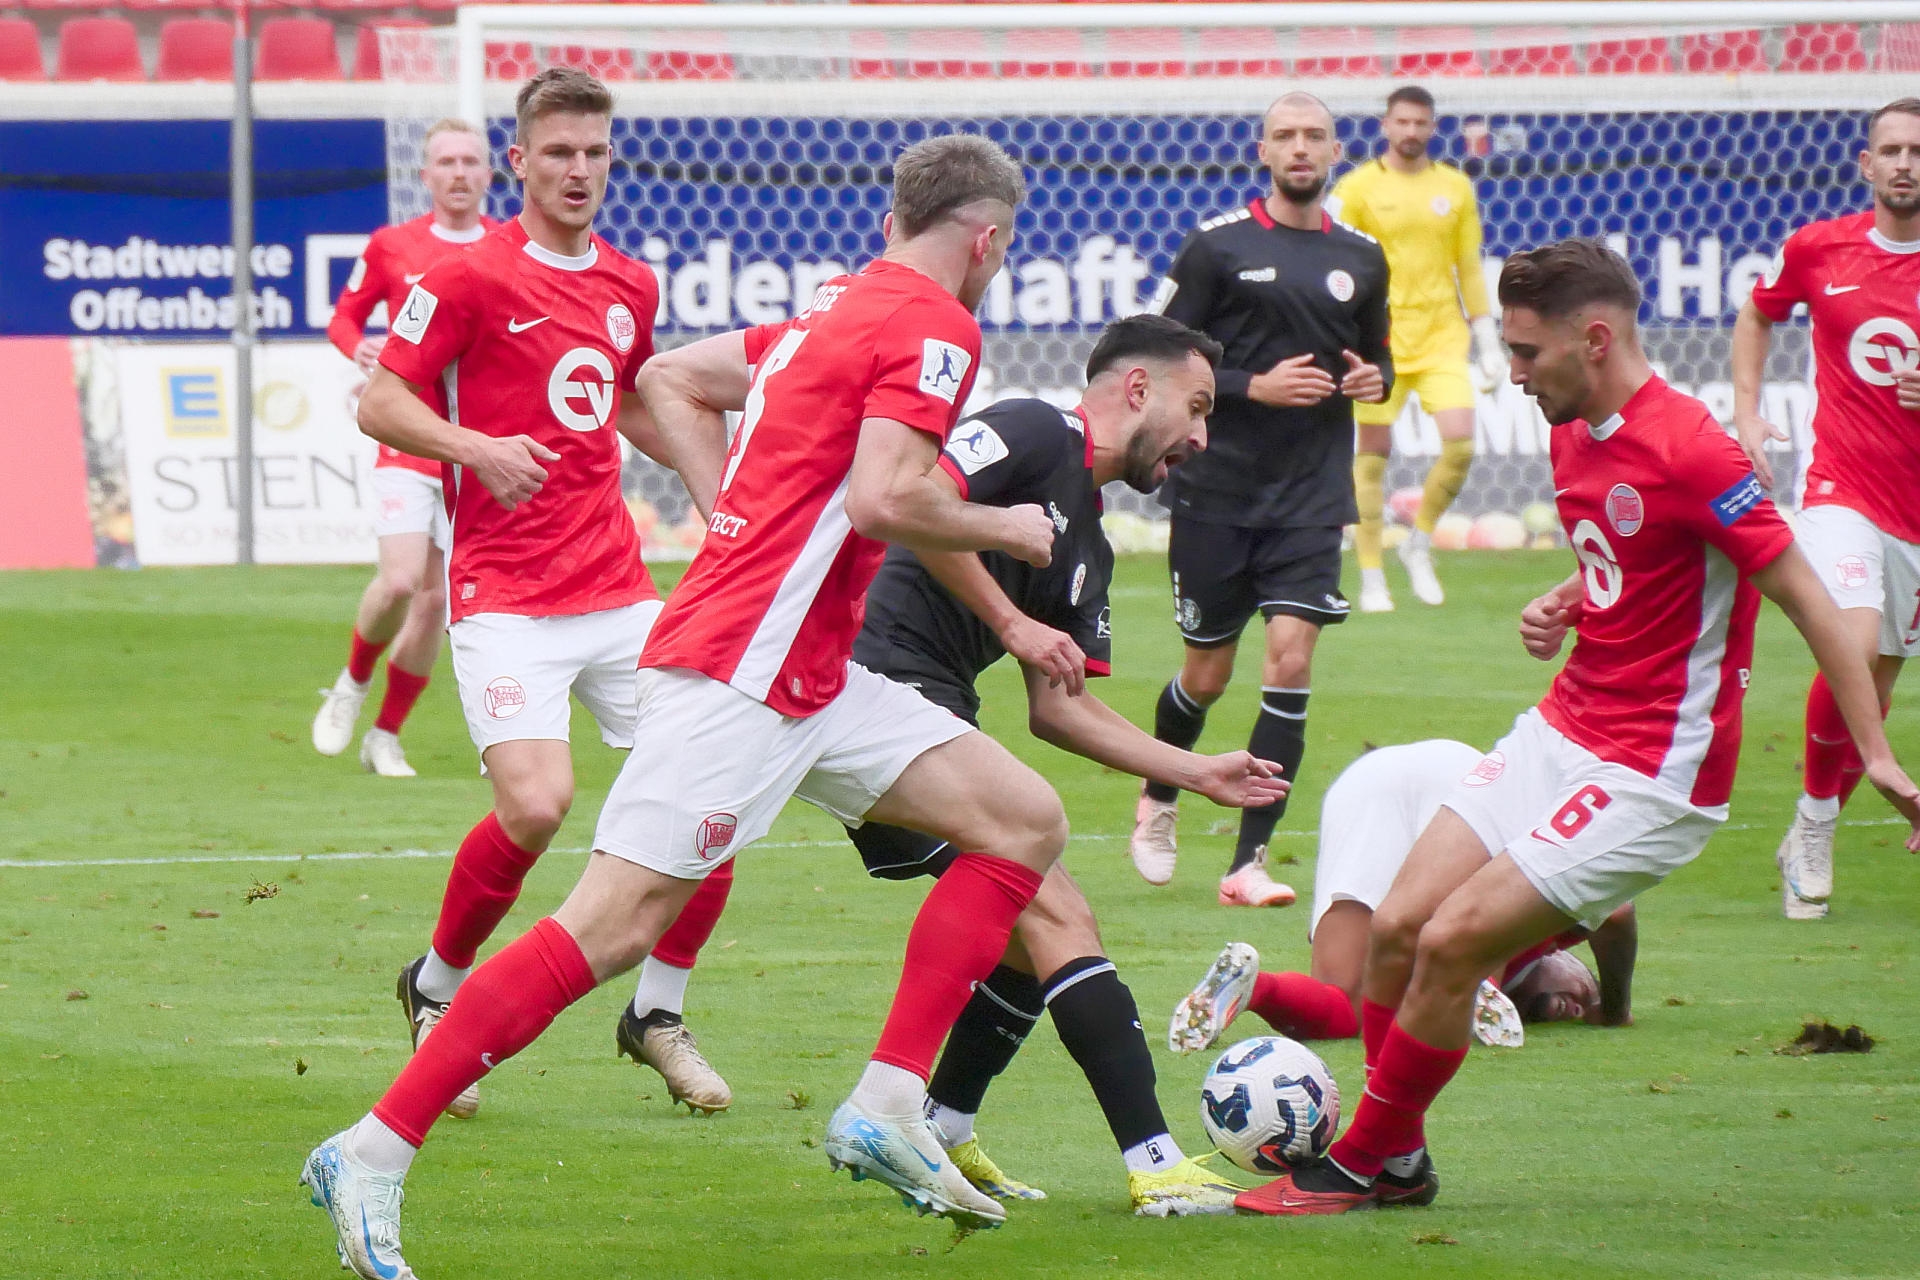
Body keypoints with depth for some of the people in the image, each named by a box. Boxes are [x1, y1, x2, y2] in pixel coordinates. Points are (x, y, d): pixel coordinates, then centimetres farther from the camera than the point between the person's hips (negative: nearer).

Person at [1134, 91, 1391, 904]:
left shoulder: (1360, 259, 9)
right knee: (1208, 673, 7)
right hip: (1216, 491, -2)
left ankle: (1248, 863, -10)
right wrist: (1253, 386, -16)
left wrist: (1374, 379, 1)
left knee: (1291, 659, -13)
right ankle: (1159, 799, 39)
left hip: (1311, 494, 2)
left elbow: (1375, 353, 24)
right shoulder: (1216, 246, -4)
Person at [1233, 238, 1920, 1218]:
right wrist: (1559, 609, 3)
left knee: (1453, 941, -13)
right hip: (1561, 732, 9)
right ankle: (1394, 1153, 16)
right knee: (1397, 925, 0)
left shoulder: (1687, 449, -20)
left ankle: (1368, 1164, 4)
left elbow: (1802, 595, -17)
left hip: (1652, 772, -9)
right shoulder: (1572, 433, 8)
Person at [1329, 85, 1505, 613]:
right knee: (1373, 453, -1)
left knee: (1460, 444, -11)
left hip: (1443, 337, 2)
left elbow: (1469, 268, 15)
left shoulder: (1455, 188, 9)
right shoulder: (1357, 188, 0)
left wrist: (1488, 341, 11)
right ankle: (1371, 579, 8)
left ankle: (1419, 545, 13)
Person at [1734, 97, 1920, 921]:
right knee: (1854, 644, -23)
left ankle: (1812, 836, 27)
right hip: (1841, 489, -2)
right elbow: (1756, 317, 22)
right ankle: (1815, 825, -6)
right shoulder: (1818, 249, 1)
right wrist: (1747, 413, 11)